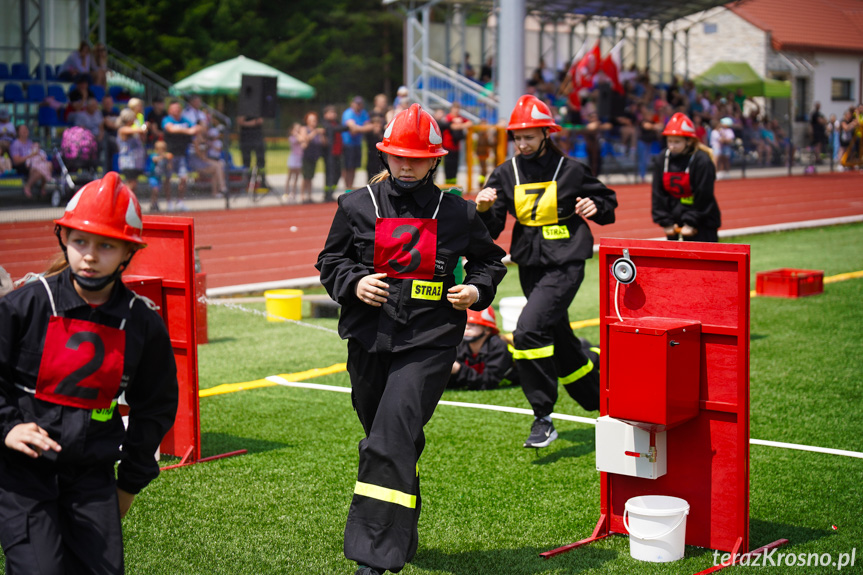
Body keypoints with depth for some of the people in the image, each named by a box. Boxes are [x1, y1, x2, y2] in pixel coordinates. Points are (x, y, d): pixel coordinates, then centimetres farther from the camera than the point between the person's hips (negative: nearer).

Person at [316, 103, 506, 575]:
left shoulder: (457, 213, 4)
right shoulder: (357, 206, 6)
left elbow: (489, 258, 18)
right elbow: (330, 260, 14)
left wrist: (477, 290, -1)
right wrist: (354, 282, -6)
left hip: (428, 343, -3)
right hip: (369, 340, 3)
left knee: (392, 439, -17)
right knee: (384, 438, 15)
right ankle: (402, 535, 38)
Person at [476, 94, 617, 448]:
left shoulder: (570, 170, -5)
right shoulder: (507, 173, 3)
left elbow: (607, 201, 9)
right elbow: (490, 230, 1)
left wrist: (595, 207, -13)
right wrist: (484, 208, -20)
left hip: (565, 264, -6)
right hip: (530, 266, 6)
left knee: (528, 330, -23)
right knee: (560, 344, 16)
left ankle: (543, 419, -14)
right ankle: (601, 403, 38)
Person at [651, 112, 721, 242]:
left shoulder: (702, 161, -16)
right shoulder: (661, 160, -1)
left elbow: (703, 197, -15)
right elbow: (658, 194, 0)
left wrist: (691, 223, -14)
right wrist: (666, 222, -4)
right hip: (674, 219, 5)